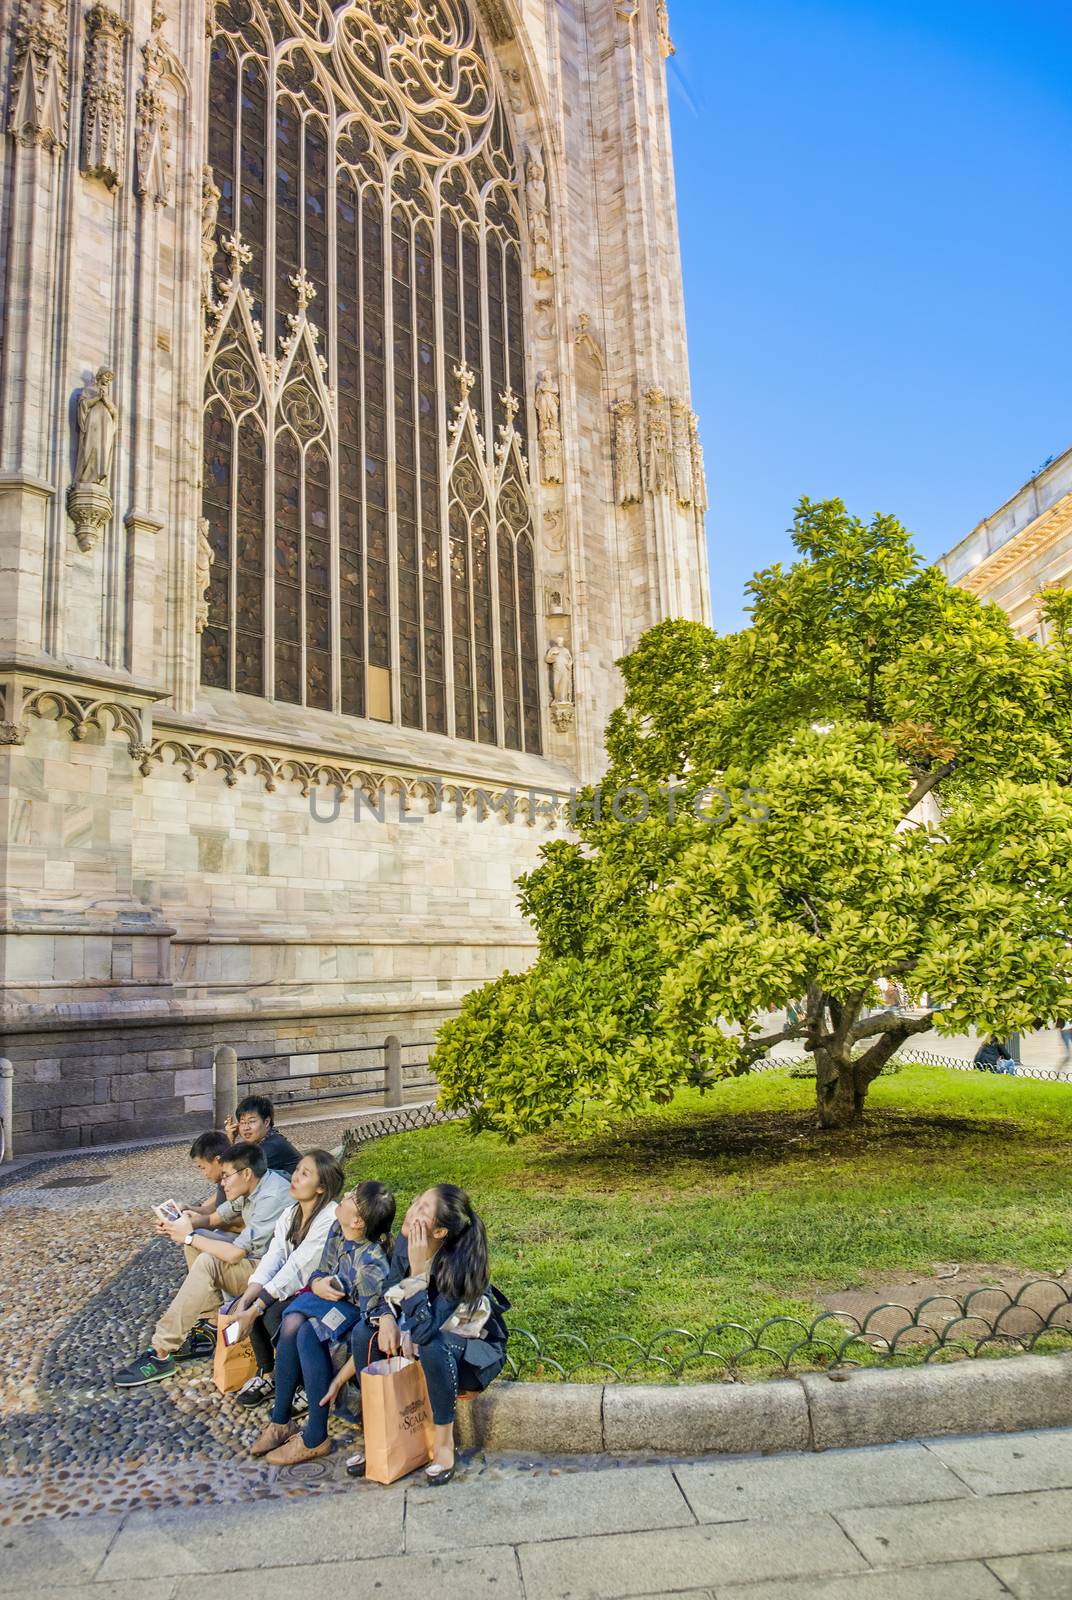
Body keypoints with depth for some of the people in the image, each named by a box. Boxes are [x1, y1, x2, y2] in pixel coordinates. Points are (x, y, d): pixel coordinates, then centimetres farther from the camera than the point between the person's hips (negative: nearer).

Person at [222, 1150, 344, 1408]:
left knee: (274, 1315, -28)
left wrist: (254, 1311, -24)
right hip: (297, 1288, 8)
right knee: (244, 1304, -13)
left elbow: (296, 1270, -25)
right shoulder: (290, 1214, 4)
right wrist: (246, 1301, -19)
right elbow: (271, 1259, -4)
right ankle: (267, 1375, 6)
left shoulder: (329, 1219, -22)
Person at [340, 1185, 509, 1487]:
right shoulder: (405, 1244, -14)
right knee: (363, 1332, -13)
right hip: (419, 1334, 7)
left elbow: (424, 1330, -39)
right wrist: (387, 1318, -19)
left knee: (431, 1347, -37)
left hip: (474, 1351, -7)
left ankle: (444, 1442, -16)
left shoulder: (458, 1265, -32)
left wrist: (418, 1269, -40)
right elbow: (390, 1294, 3)